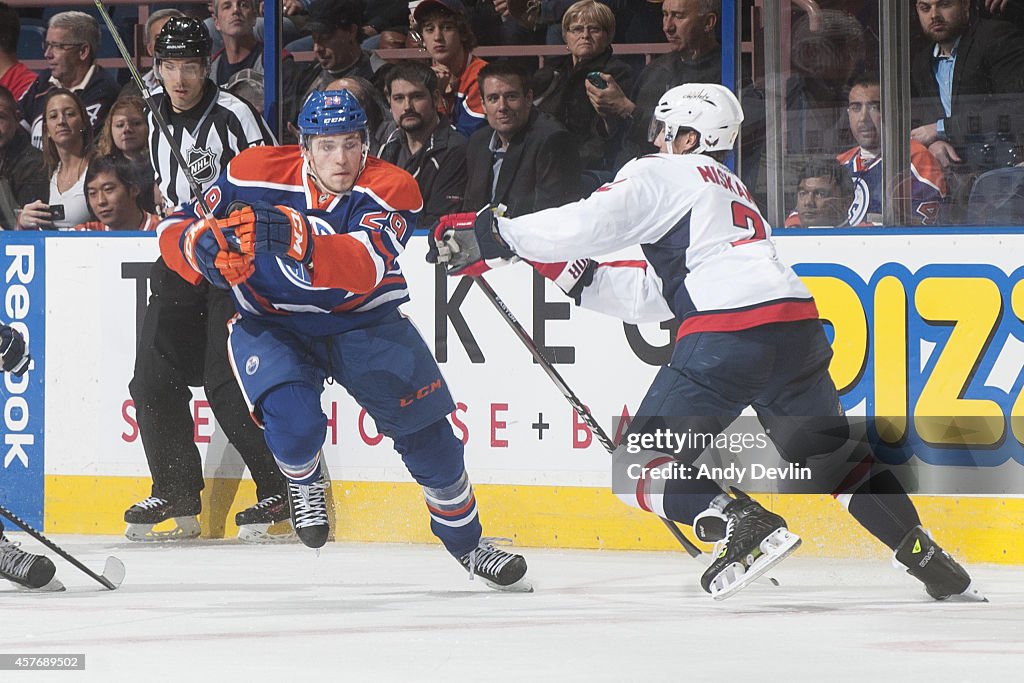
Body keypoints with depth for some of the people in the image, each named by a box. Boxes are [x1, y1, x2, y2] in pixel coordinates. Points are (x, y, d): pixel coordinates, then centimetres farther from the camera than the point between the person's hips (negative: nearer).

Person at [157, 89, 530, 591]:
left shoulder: (389, 189, -19)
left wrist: (299, 241, -55)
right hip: (271, 321, -1)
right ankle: (303, 480, 10)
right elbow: (176, 230, -4)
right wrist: (205, 248, -29)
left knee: (425, 431, -1)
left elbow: (365, 269, -38)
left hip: (361, 321, 1)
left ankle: (466, 542, 24)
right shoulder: (253, 175, -14)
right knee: (295, 422, -28)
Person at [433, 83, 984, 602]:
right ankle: (926, 558, 17)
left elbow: (586, 224, -6)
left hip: (727, 333, -8)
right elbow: (648, 298, 31)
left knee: (639, 466, 0)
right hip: (797, 324, 8)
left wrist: (494, 237, 2)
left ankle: (745, 526, -19)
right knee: (829, 454, 25)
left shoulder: (661, 174, 9)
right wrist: (568, 269, 28)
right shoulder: (732, 190, 34)